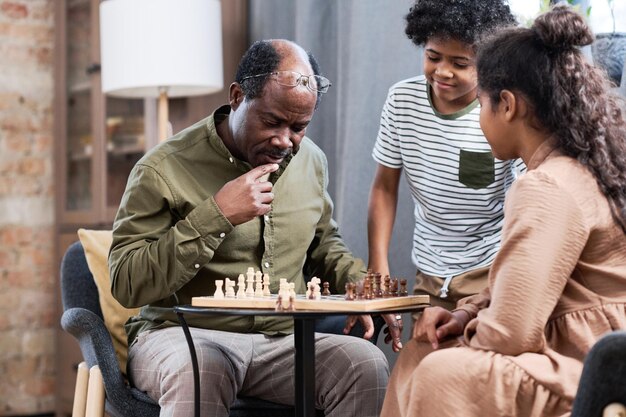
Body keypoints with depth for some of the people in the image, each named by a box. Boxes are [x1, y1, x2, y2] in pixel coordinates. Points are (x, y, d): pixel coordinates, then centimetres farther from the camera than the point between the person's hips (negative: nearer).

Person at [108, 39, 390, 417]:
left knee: (368, 364, -23)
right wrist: (217, 215, -21)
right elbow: (126, 285, -15)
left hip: (282, 340, 5)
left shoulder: (311, 161, 10)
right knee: (196, 373, -40)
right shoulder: (164, 170, -9)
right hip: (185, 335, -5)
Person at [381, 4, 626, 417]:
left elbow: (509, 334, -22)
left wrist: (469, 325, -1)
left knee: (443, 375, -20)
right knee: (421, 354, 10)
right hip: (588, 356, 10)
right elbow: (523, 287, 21)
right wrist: (469, 314, 6)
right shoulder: (582, 168, 10)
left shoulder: (548, 188, -21)